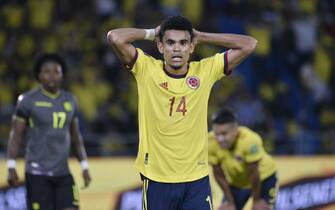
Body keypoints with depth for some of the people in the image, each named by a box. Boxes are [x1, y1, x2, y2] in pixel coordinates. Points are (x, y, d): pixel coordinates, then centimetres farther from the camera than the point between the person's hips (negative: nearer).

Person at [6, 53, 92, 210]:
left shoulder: (69, 101, 8)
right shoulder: (28, 100, -6)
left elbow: (76, 136, 16)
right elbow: (15, 135, -4)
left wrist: (85, 167, 11)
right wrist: (11, 168, -12)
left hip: (62, 173, 4)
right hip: (37, 173, -4)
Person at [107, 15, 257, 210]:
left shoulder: (206, 71, -1)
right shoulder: (147, 69, -5)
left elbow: (249, 45, -3)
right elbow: (115, 37, -16)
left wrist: (201, 36, 0)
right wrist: (151, 33, -2)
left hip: (196, 179, 1)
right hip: (156, 178, -1)